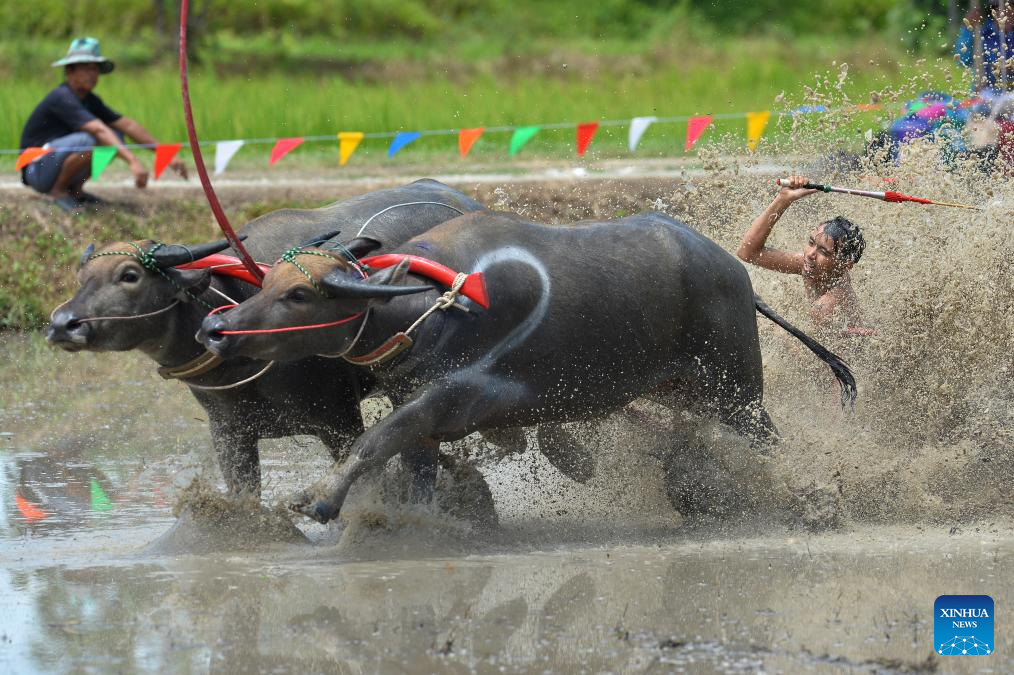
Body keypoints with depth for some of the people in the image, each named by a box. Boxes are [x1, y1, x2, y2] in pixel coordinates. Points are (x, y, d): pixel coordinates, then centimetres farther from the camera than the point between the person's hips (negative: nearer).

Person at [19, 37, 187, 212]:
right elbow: (99, 130, -34)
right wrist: (133, 161, -45)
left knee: (116, 135, -1)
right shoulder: (62, 98, -21)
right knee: (88, 140, -32)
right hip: (36, 171, -9)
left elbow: (127, 125, 3)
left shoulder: (90, 100, 7)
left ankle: (75, 189, 5)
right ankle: (57, 190, -12)